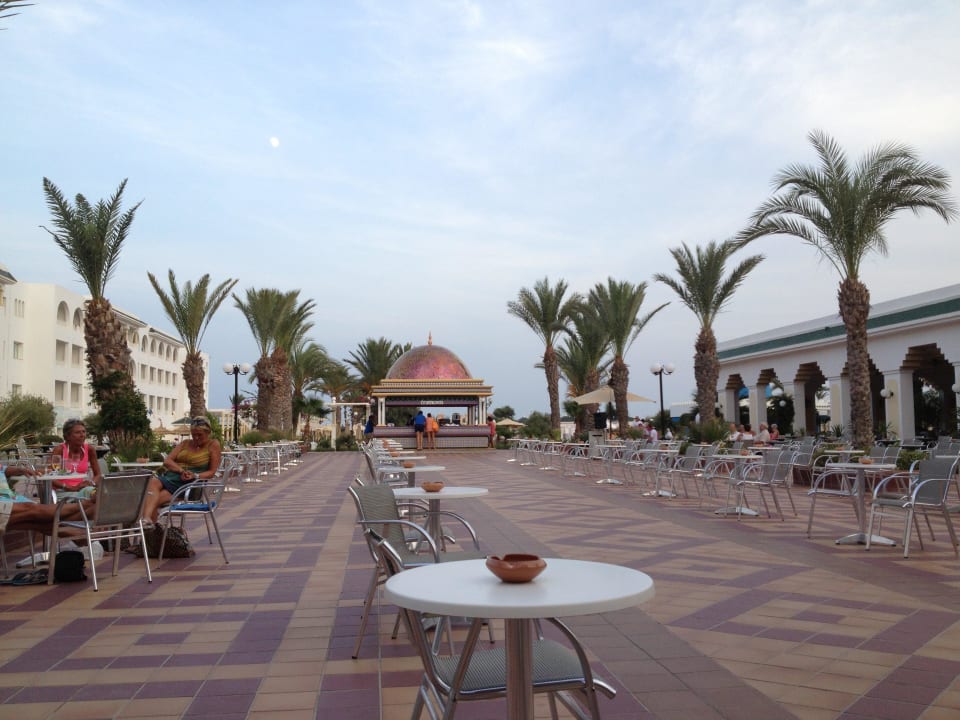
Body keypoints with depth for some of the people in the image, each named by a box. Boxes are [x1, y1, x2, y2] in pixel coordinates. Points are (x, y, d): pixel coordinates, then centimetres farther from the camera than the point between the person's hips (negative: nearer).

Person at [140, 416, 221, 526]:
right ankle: (146, 520, -45)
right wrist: (181, 470, -13)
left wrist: (195, 476, -18)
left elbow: (212, 472, 1)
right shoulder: (185, 443, 19)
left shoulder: (213, 445, 5)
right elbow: (167, 461, 8)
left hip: (188, 484, -4)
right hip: (170, 476, 5)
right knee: (153, 481, -30)